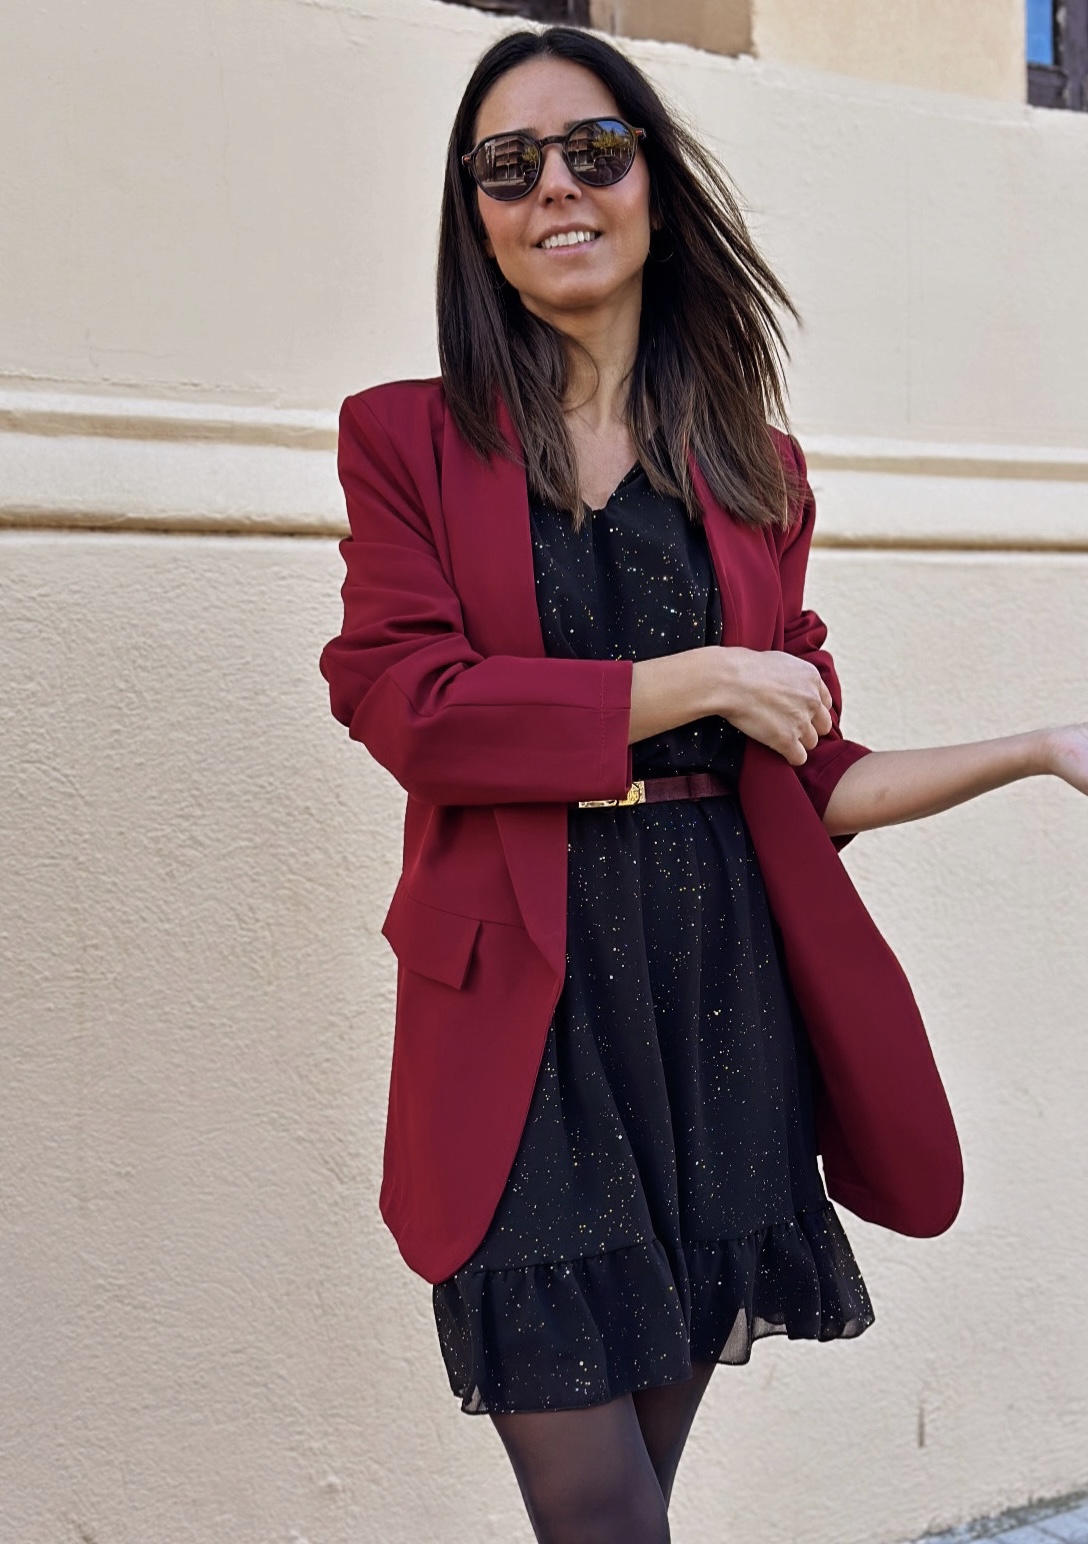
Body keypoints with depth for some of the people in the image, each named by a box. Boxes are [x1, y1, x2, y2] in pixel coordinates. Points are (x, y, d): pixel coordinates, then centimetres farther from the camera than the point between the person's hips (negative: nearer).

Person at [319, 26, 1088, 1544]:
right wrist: (698, 682, -9)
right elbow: (409, 701, -10)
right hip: (526, 1009, -3)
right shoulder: (408, 438, 5)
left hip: (722, 983, 3)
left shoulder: (757, 471, 13)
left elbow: (805, 780, 13)